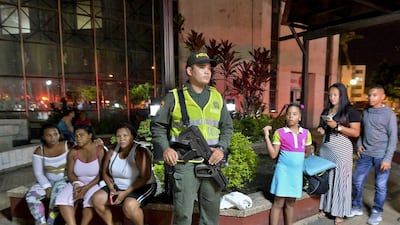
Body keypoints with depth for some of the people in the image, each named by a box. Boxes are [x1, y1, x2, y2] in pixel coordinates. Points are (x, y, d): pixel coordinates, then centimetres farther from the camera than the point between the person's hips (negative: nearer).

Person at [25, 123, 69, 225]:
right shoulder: (39, 151, -5)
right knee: (30, 197, -19)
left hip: (65, 180, -3)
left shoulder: (67, 146, -10)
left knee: (58, 192, -31)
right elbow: (38, 173, -4)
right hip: (47, 181, 3)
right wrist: (47, 186, -16)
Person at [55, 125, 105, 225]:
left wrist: (86, 187, -19)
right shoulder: (73, 152, 0)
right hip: (77, 183, 4)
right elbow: (70, 173, 2)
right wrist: (76, 184, -17)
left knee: (92, 200, -32)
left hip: (94, 183, -4)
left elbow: (101, 174, -12)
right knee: (62, 198, -23)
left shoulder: (100, 150, -11)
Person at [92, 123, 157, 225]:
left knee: (129, 205, -31)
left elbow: (145, 177, -22)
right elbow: (105, 173, 10)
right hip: (118, 187, 7)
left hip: (142, 187, -7)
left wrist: (125, 193, -23)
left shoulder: (140, 151, -20)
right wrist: (112, 188, -8)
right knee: (96, 199, -6)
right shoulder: (111, 152, -1)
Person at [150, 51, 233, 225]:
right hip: (185, 163, -4)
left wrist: (222, 148, 0)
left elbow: (227, 127, 15)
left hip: (212, 162, 4)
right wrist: (165, 148, -11)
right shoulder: (174, 97, -1)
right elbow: (157, 126, 4)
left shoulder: (217, 97, 10)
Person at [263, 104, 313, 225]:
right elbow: (273, 154, -10)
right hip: (284, 170, -3)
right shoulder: (279, 133, -7)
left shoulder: (306, 133, 3)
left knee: (291, 202, 15)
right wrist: (267, 136, -16)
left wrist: (310, 149, -1)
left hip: (297, 171, 4)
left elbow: (307, 153, 17)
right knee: (279, 202, 0)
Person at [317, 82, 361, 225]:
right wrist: (321, 129, 3)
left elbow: (356, 133, -9)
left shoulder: (350, 111, -4)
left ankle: (339, 213, 8)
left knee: (339, 179, -2)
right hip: (325, 149, 5)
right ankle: (325, 206, 18)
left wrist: (337, 126, -19)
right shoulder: (326, 110, 13)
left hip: (342, 150, -5)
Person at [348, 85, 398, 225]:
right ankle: (357, 207, 25)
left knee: (380, 185, 6)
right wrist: (359, 144, 2)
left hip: (381, 155, -4)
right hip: (365, 154, 4)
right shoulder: (365, 112, 7)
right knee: (357, 181, 7)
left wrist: (388, 158, -13)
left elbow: (393, 137, -9)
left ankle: (377, 212, 25)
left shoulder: (389, 114, -7)